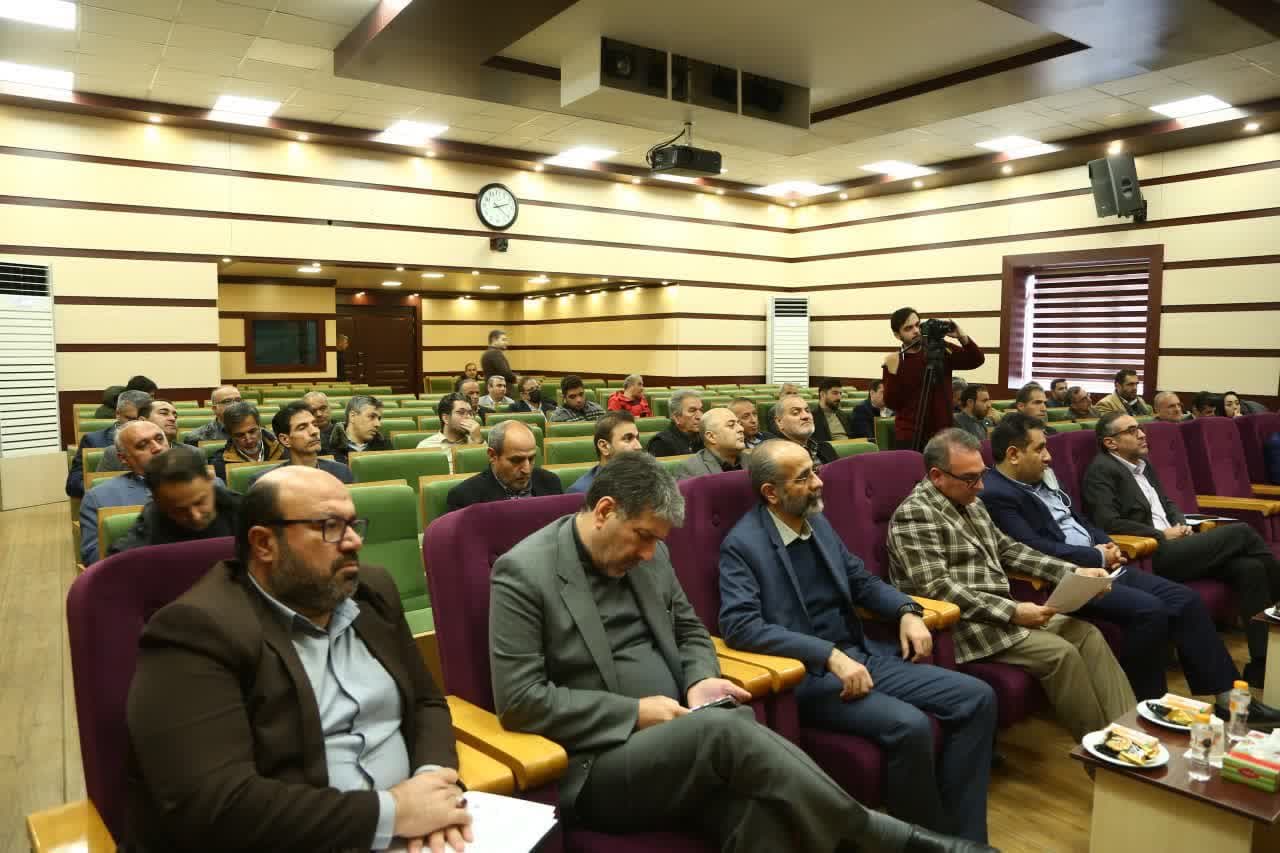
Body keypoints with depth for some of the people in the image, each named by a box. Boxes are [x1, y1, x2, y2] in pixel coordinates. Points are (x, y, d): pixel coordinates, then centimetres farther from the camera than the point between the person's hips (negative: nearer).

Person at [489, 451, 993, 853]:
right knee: (726, 728, -32)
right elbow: (519, 699, -14)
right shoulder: (522, 573, -10)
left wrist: (700, 681, -3)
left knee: (760, 812, -29)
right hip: (598, 764, -5)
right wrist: (635, 712, -16)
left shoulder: (647, 553, 9)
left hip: (682, 742, 6)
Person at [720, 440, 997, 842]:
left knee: (976, 698, -4)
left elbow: (861, 580, 21)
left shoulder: (817, 522, 10)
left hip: (862, 653, 8)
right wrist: (829, 655, -29)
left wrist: (907, 611, 1)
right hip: (807, 674, -8)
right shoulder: (743, 544, -12)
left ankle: (962, 836, 5)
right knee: (910, 725, -29)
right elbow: (740, 626, -24)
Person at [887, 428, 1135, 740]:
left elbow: (1007, 549, 20)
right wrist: (1012, 612, -23)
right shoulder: (914, 515, -17)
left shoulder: (970, 503, 13)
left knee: (1087, 634, -3)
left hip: (1002, 612, 9)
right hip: (961, 624, -9)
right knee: (1060, 653, -20)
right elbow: (937, 589, -23)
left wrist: (1073, 572, 8)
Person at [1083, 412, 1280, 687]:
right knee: (1241, 533, -11)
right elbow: (1107, 522, -19)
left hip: (1171, 548, 8)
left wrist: (1180, 525, 6)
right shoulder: (1102, 470, -9)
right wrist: (1162, 535, -12)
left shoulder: (1142, 464, 19)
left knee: (1249, 568, -13)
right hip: (1150, 556, -8)